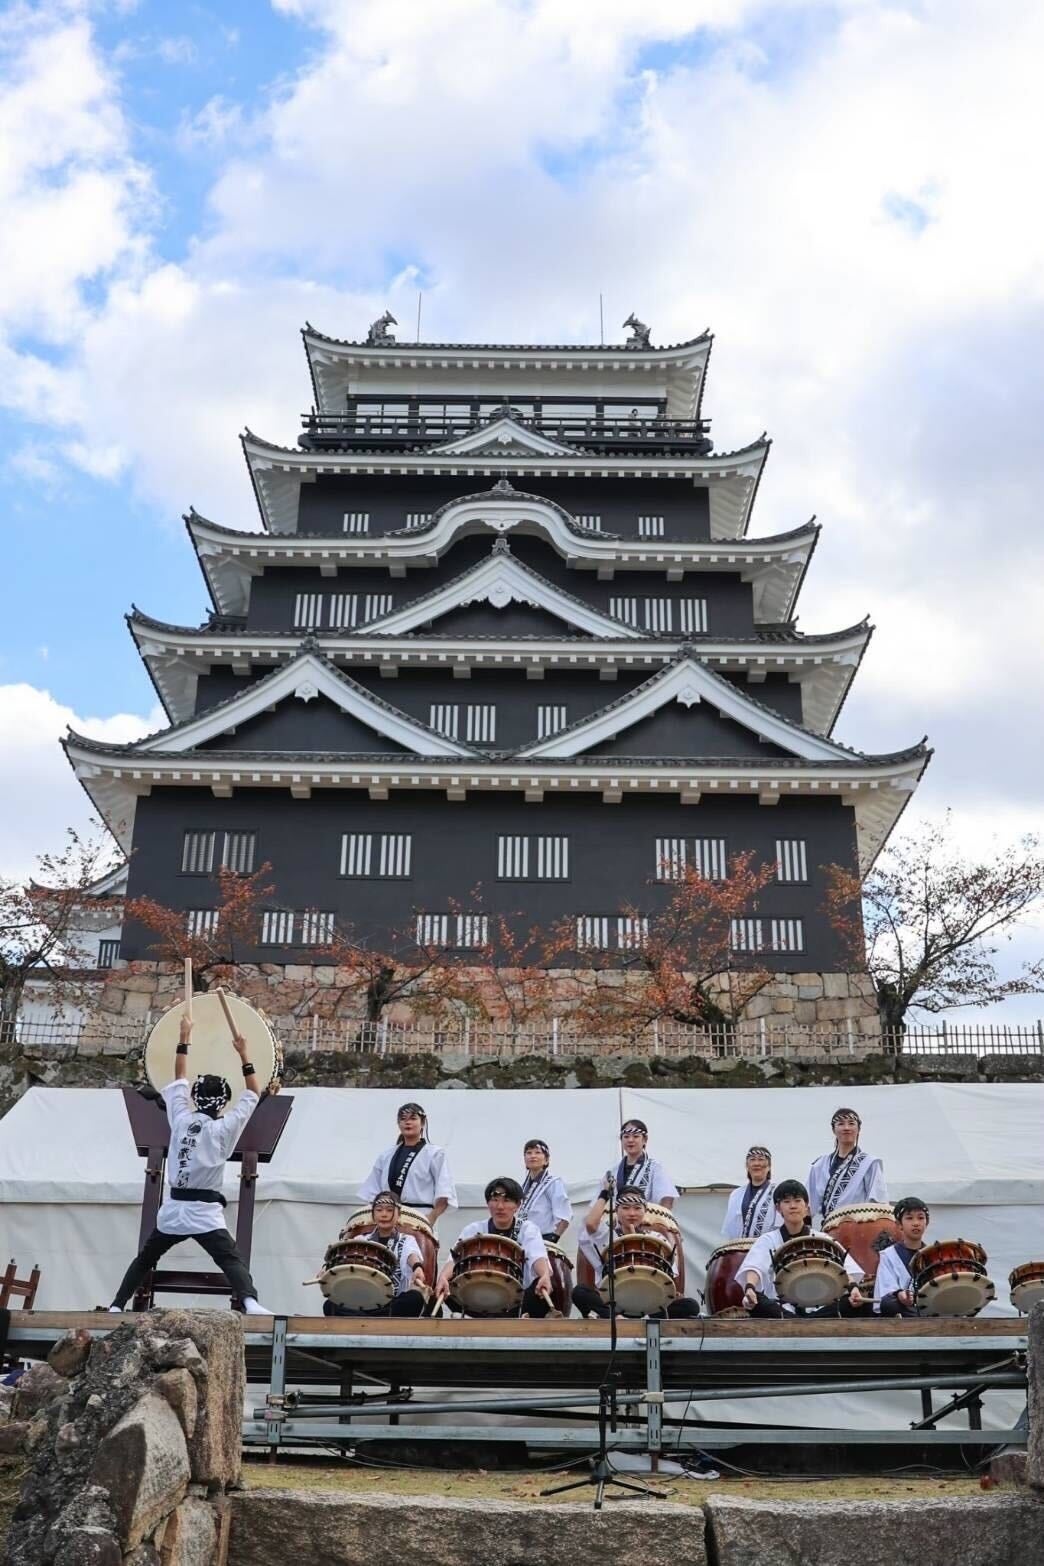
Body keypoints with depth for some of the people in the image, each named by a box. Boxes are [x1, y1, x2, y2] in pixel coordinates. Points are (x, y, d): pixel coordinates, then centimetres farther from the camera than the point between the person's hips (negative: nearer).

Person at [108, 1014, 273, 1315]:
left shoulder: (181, 1119, 5)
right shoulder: (224, 1128, -4)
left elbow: (179, 1079, 17)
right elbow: (253, 1094, 3)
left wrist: (184, 1039, 23)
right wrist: (243, 1055, 6)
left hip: (173, 1210, 4)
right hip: (205, 1213, -4)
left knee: (144, 1259, 23)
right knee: (233, 1262, -14)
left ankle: (116, 1306, 22)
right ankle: (250, 1303, -37)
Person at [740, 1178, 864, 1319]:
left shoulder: (822, 1240, 11)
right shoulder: (768, 1240, 7)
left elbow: (843, 1267, -5)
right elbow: (754, 1266, -13)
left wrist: (852, 1287, -28)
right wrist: (749, 1288, -35)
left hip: (818, 1310, 1)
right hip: (781, 1311, -1)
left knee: (854, 1303, -26)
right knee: (756, 1303, -33)